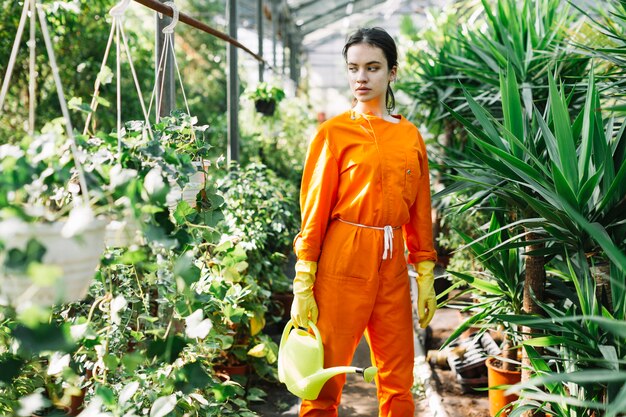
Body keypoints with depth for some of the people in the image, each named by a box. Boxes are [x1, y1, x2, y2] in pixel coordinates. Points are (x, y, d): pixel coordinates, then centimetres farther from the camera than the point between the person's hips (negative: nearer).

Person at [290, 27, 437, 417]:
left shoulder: (410, 135, 9)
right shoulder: (334, 132, -3)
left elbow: (419, 211, 11)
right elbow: (315, 209, -5)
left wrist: (426, 277, 9)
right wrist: (304, 286, -9)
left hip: (392, 264, 4)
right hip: (343, 259, -4)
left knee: (399, 379, 10)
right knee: (326, 377, 3)